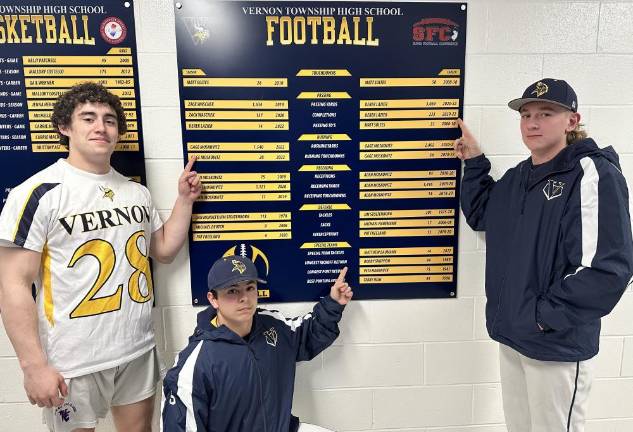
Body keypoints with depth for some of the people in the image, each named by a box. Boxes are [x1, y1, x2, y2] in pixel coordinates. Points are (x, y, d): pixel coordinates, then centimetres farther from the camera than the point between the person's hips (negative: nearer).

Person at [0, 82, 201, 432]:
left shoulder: (137, 191, 6)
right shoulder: (39, 193, -13)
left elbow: (164, 250, 13)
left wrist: (184, 199, 3)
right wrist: (34, 366, -15)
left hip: (138, 350, 5)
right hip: (74, 362, -5)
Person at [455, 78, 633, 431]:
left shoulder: (594, 174, -16)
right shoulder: (517, 178, 7)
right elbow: (480, 216, 18)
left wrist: (545, 315, -19)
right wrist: (474, 162, 8)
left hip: (557, 345, -7)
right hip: (512, 336, 7)